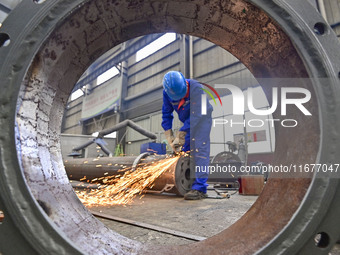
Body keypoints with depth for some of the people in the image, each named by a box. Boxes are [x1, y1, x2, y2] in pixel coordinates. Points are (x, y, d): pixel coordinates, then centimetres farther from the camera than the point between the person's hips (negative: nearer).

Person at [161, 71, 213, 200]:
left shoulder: (196, 88, -31)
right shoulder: (167, 93, -14)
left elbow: (195, 115, -33)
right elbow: (166, 114, -6)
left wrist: (180, 135, -33)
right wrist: (169, 137, -13)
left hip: (202, 118, -5)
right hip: (187, 122, 6)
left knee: (200, 150, -17)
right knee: (184, 151, 5)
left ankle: (200, 188, -19)